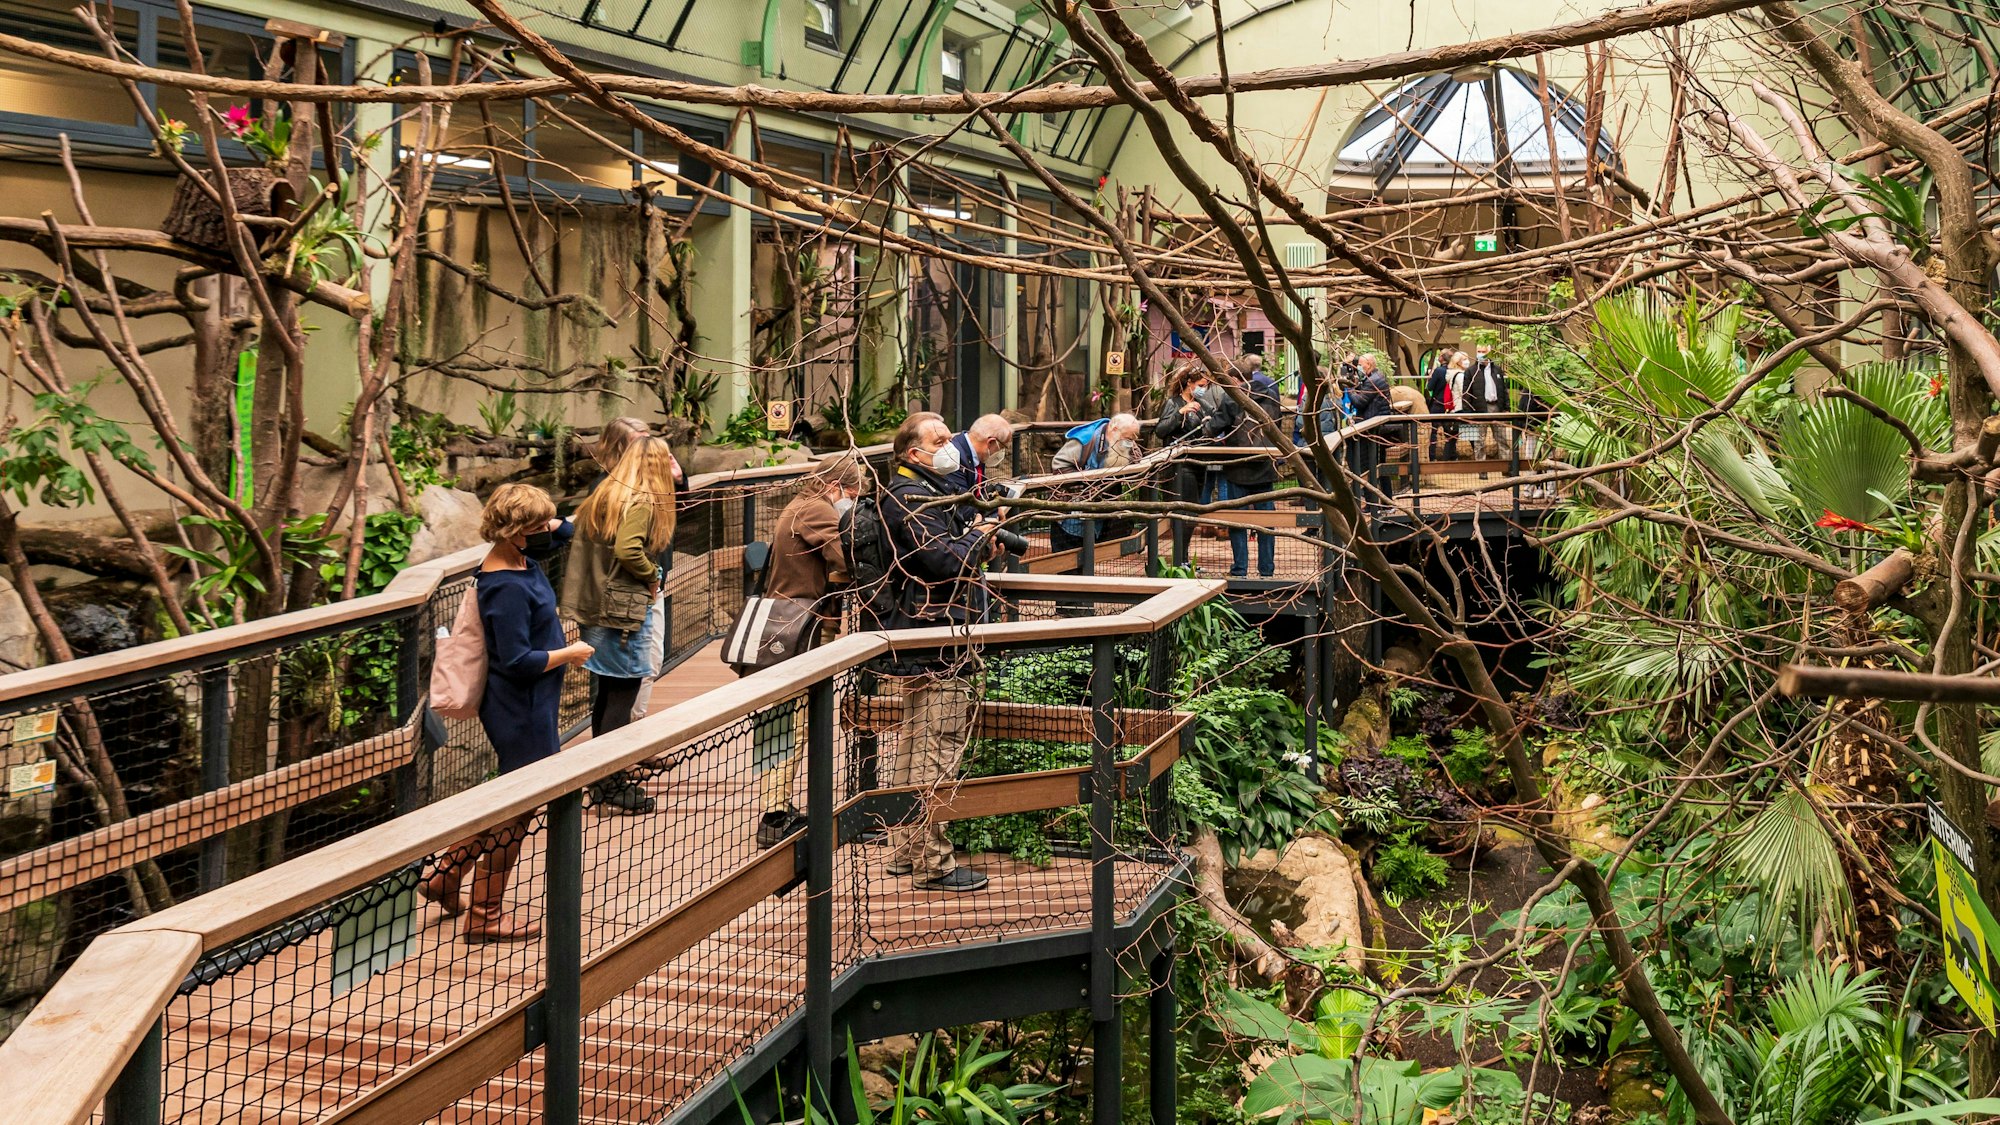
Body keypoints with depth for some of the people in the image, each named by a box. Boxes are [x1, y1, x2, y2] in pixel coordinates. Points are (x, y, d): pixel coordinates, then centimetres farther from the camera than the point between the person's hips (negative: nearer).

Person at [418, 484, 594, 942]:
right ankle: (485, 916, 14)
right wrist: (571, 653, -13)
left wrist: (551, 524, -2)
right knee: (516, 810, 3)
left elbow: (564, 531, 22)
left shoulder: (521, 560, 4)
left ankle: (445, 876, 30)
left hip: (524, 709, 10)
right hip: (521, 712, -10)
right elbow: (518, 661, -26)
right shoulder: (508, 588, -24)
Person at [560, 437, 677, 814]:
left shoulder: (604, 494, 11)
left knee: (606, 691, 16)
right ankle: (613, 790, 2)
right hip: (624, 609, -9)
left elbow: (581, 538, 10)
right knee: (623, 693, -3)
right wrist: (652, 574, -10)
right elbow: (628, 550, -27)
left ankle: (604, 777, 26)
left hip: (596, 606, 9)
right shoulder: (643, 503, -14)